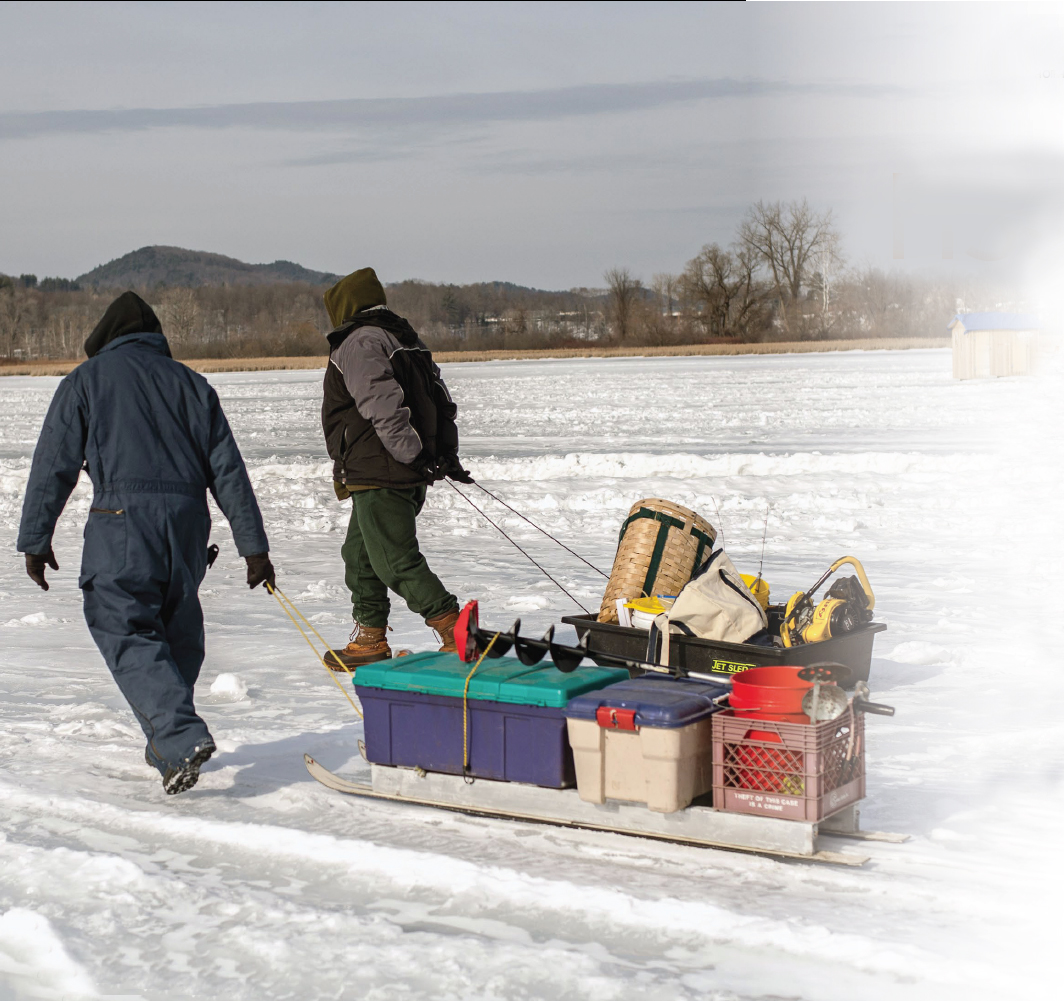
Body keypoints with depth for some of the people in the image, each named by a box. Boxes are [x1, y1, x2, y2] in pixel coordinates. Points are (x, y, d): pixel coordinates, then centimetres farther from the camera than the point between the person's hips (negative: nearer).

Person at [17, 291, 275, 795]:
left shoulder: (86, 379, 10)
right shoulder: (189, 382, 18)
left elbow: (54, 464, 4)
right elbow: (228, 470, 13)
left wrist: (36, 539, 9)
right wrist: (254, 545, 13)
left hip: (123, 514, -4)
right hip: (188, 516, 4)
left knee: (126, 632, -7)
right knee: (177, 631, 17)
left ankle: (182, 738, -24)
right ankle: (166, 744, 25)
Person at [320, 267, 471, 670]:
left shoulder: (359, 343, -11)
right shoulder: (405, 338, 19)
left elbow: (384, 404, -24)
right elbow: (440, 399, 17)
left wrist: (411, 454, -23)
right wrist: (446, 452, 14)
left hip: (379, 476, -10)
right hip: (411, 477, 10)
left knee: (397, 561, -7)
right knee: (360, 554, 19)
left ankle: (456, 631, -10)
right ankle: (370, 641, 25)